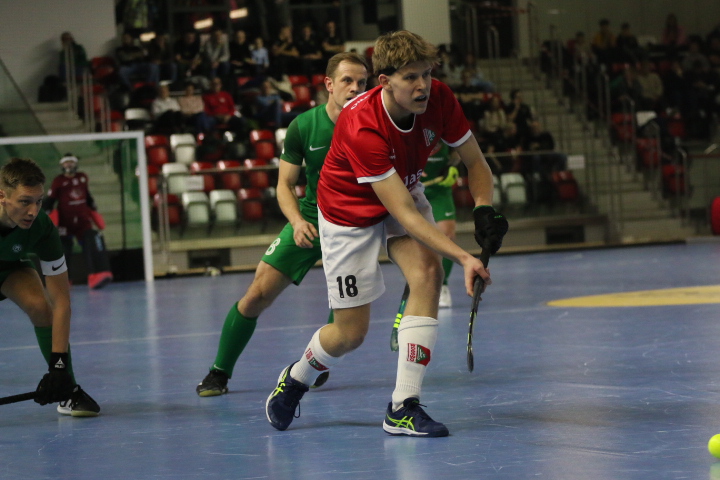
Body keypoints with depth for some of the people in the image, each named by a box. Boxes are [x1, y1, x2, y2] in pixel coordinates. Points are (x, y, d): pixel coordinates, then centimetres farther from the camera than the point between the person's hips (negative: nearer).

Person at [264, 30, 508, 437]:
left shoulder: (438, 98, -22)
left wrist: (485, 209, -27)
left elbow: (475, 162, -7)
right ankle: (295, 380, 35)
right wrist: (462, 257, -48)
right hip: (350, 211, -4)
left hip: (404, 193, 5)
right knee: (351, 332, 0)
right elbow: (404, 214, -40)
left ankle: (403, 408, -19)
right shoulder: (361, 126, -38)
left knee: (427, 273, -24)